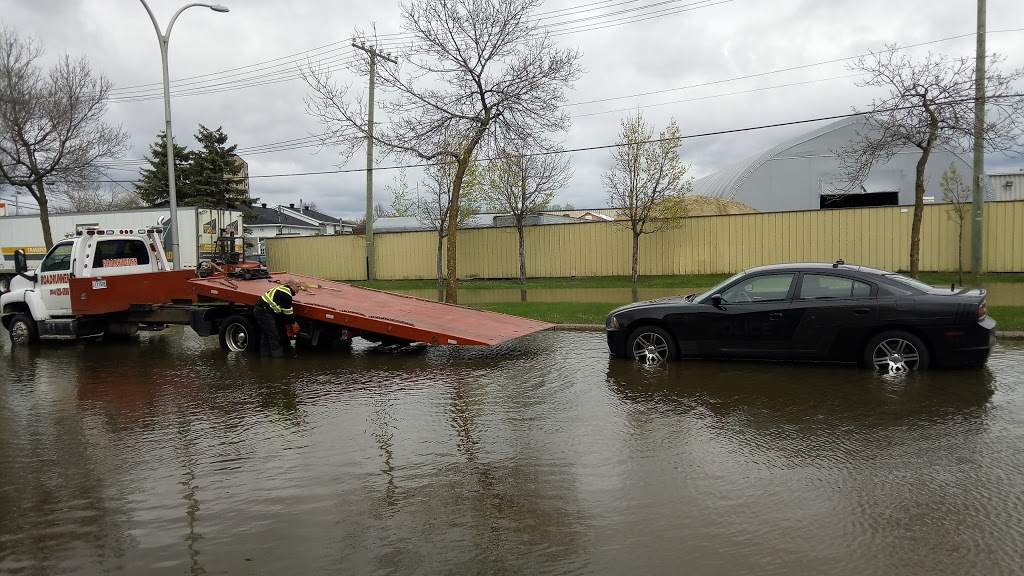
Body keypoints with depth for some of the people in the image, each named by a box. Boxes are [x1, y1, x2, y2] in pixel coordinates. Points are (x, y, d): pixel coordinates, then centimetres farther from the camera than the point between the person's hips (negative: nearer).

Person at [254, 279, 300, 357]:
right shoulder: (286, 296, -16)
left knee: (265, 332, 20)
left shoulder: (282, 288, 15)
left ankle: (264, 352, 27)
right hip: (264, 311, -11)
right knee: (273, 335, -5)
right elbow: (288, 313, -9)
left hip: (258, 309, 11)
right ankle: (277, 353, -1)